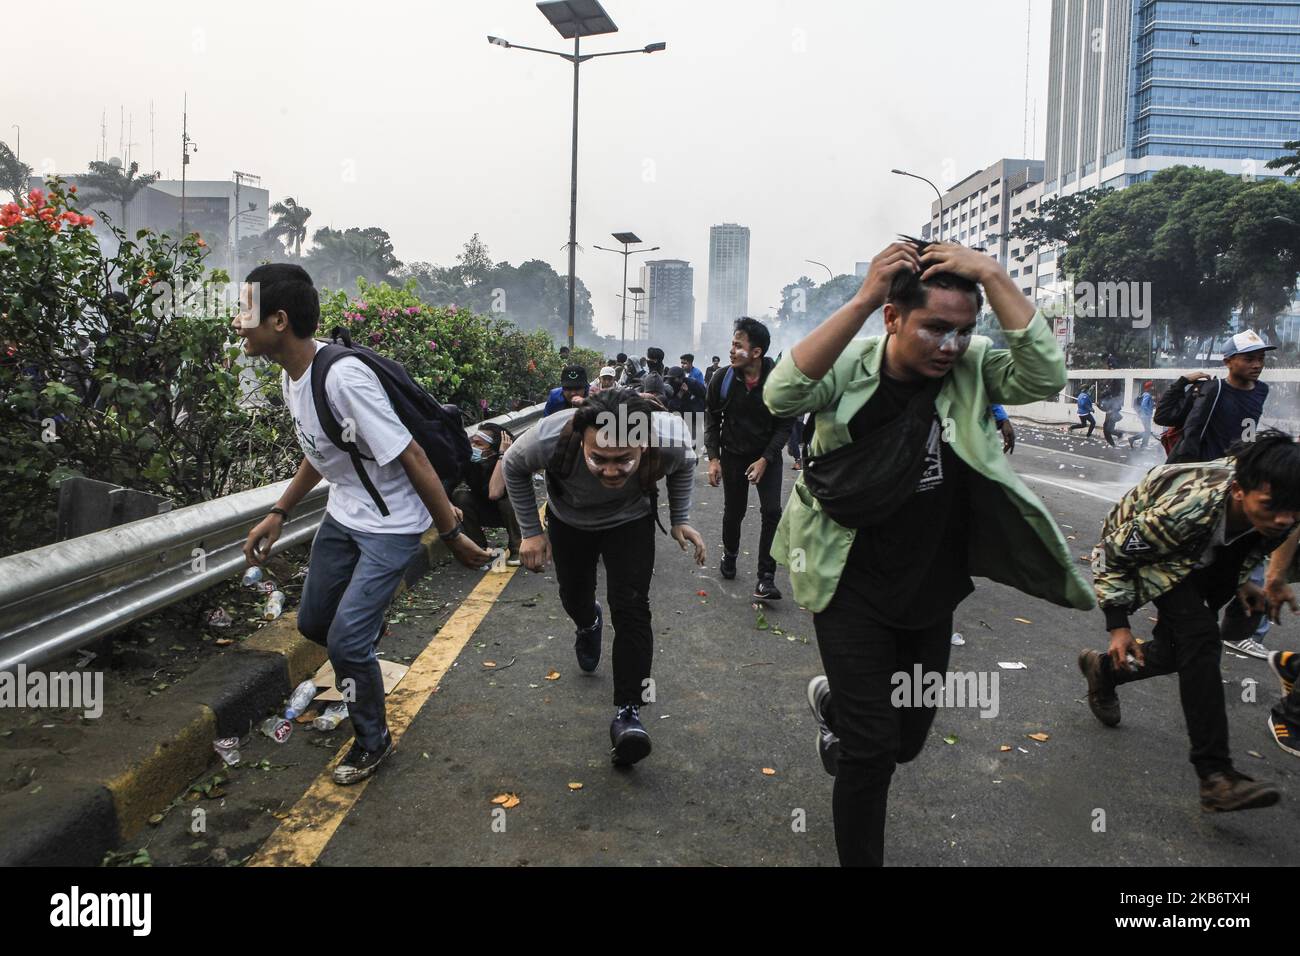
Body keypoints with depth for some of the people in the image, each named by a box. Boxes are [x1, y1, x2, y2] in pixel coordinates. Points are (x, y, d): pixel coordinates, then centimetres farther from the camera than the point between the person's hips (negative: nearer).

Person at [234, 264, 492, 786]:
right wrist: (278, 514, 14)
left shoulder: (344, 378, -31)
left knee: (345, 640, -6)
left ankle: (372, 741, 19)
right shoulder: (291, 374, -1)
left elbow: (411, 457, -28)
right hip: (342, 514, 9)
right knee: (313, 623, 17)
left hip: (391, 525, -9)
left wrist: (453, 534, -23)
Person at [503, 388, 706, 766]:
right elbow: (514, 467, -16)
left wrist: (680, 520, -8)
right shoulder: (551, 438, -43)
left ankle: (628, 711, -4)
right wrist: (531, 532, -14)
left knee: (631, 608, -15)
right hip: (569, 520, 1)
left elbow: (685, 464, -10)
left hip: (631, 520, -1)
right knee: (574, 598, 18)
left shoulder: (671, 438, -39)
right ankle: (589, 625, 56)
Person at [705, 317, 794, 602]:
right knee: (733, 512, 10)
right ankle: (729, 555, 39)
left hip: (767, 455, -1)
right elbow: (712, 420, -1)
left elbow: (784, 425, -10)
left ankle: (766, 578, -7)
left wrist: (765, 459, -18)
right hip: (733, 454, 1)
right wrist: (713, 458, -7)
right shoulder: (722, 380, -13)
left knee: (771, 512, -13)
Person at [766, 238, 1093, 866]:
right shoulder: (851, 365, -15)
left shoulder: (972, 370, -8)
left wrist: (992, 276, -28)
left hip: (932, 593, 4)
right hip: (854, 590, -4)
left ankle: (834, 702, 55)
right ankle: (859, 857, 25)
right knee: (871, 749, -1)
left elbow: (1045, 378, -25)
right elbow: (782, 395, -34)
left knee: (907, 739, 22)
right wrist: (862, 299, -38)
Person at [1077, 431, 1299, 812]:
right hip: (1134, 547, -7)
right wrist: (1119, 627, -23)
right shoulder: (1187, 509, -41)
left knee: (1180, 654, 5)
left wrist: (1241, 582, 0)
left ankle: (1104, 669, 37)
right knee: (1200, 635, -26)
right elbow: (1115, 555, -26)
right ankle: (1215, 774, -24)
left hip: (1202, 554, 7)